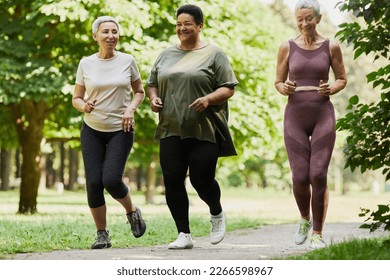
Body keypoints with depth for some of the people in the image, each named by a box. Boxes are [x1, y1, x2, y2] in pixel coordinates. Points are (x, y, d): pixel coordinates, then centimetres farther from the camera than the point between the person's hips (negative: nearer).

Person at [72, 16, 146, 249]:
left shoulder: (127, 61, -3)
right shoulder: (86, 64, -1)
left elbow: (139, 91, 9)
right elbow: (76, 98, 7)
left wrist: (131, 108, -11)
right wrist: (84, 106, -16)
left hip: (120, 130, -2)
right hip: (92, 130, 2)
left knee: (111, 180, -15)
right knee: (94, 182, -6)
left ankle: (132, 212, 16)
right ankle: (102, 234, 9)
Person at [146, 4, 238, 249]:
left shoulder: (213, 54, 1)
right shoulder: (166, 55, 15)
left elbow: (228, 88, -2)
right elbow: (152, 83, 23)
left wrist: (209, 99, -20)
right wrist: (154, 98, 2)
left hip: (205, 130, -4)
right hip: (172, 129, 4)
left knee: (202, 179, -6)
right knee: (172, 181, -4)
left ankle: (217, 214, 27)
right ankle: (184, 235, 6)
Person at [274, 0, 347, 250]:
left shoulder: (331, 47, 1)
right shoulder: (287, 48, 2)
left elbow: (342, 79, 11)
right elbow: (278, 82, 9)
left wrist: (331, 89, -11)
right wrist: (285, 88, -15)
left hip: (323, 116, -1)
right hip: (295, 117, 1)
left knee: (319, 176, -12)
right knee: (300, 178, -5)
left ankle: (317, 234, 2)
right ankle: (305, 219, 26)